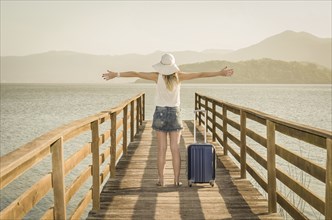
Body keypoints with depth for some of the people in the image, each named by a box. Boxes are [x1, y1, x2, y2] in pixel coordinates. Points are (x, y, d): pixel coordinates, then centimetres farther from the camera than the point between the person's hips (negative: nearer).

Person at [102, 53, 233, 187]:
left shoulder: (157, 76, -9)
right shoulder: (179, 76, -7)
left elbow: (135, 74, -10)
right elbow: (200, 74, -4)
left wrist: (116, 74, -8)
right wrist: (220, 73, 2)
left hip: (160, 113, 0)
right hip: (174, 113, 0)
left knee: (162, 149, 2)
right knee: (175, 149, 2)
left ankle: (161, 180, 4)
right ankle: (176, 180, 3)